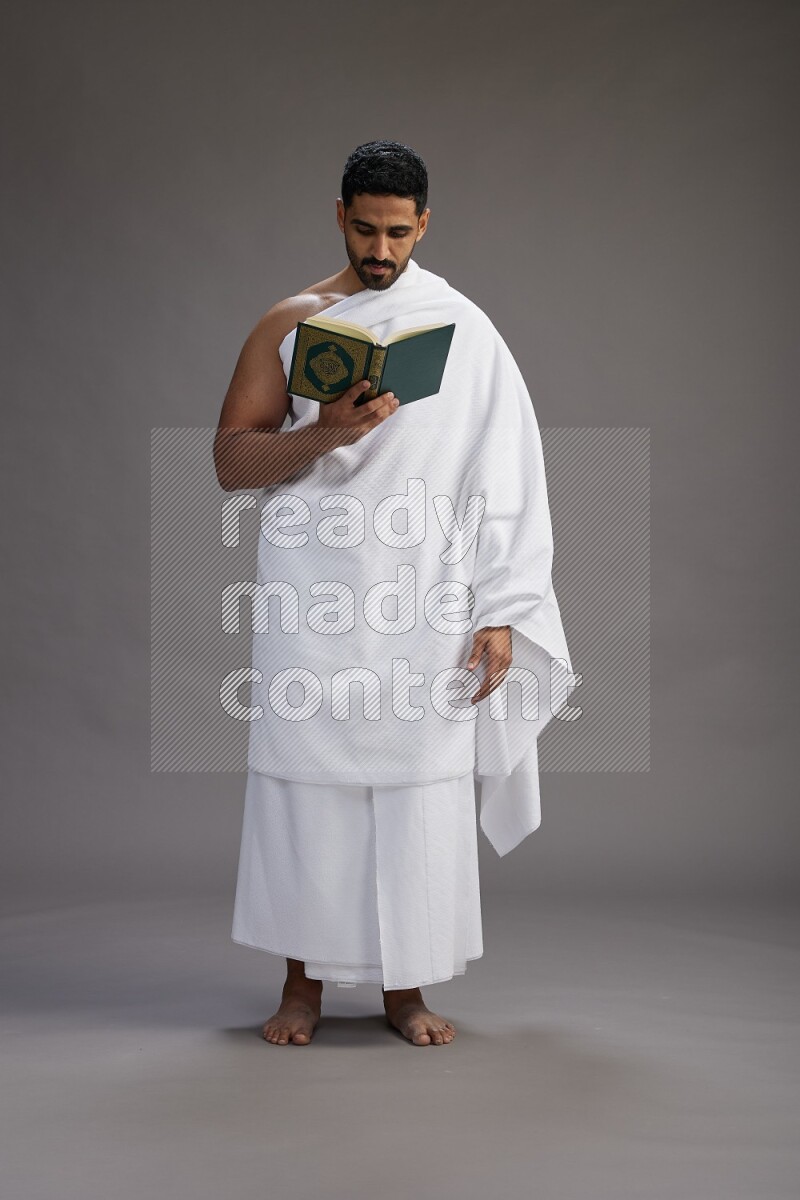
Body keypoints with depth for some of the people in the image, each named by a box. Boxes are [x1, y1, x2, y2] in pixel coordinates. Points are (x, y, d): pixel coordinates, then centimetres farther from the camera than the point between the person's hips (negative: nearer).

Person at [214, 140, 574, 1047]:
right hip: (312, 595, 0)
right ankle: (303, 981, 16)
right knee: (305, 777, 1)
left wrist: (501, 611, -7)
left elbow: (505, 475, 2)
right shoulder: (289, 324, 7)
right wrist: (323, 433, -17)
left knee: (419, 784, 1)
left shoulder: (465, 330, 6)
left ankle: (404, 986, 15)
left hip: (424, 599, 0)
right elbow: (230, 461, 2)